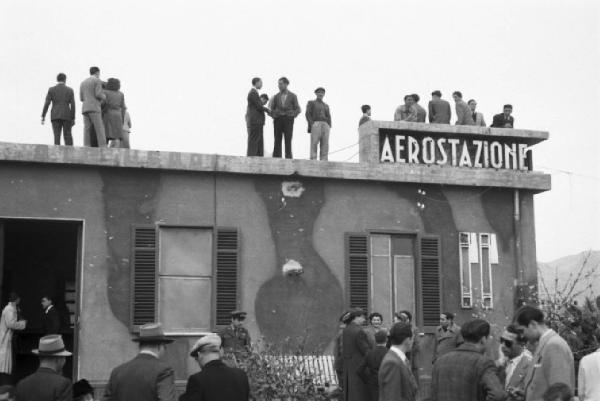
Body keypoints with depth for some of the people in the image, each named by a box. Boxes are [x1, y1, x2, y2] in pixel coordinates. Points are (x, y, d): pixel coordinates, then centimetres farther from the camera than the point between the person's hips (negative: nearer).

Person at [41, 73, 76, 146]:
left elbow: (47, 103, -3)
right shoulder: (70, 90, 5)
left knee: (57, 137, -2)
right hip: (66, 116, 0)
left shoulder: (51, 89, 4)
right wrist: (73, 118, 2)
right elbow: (73, 105, -1)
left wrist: (43, 116, 0)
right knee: (68, 137, 3)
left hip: (55, 116, 0)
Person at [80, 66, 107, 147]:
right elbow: (98, 95, -11)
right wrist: (105, 97, 11)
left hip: (85, 109, 6)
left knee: (88, 131, -1)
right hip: (94, 108, -6)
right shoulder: (97, 81, 0)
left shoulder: (83, 83, 22)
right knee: (100, 131, -9)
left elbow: (82, 98, 19)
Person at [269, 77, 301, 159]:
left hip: (288, 121, -2)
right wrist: (274, 114, -7)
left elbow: (298, 110, 6)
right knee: (277, 141, -3)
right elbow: (271, 110, 12)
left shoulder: (293, 96, 7)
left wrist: (291, 115, -9)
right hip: (278, 121, 2)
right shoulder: (276, 97, 12)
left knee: (288, 142, -7)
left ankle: (288, 158, -6)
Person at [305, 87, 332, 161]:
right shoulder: (311, 103, 14)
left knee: (325, 145, -7)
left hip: (325, 125, 4)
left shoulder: (326, 105, 27)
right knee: (314, 144, -15)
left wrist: (329, 127, 1)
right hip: (315, 124, -4)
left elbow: (328, 117, 18)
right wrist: (312, 124, -13)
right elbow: (308, 114, 1)